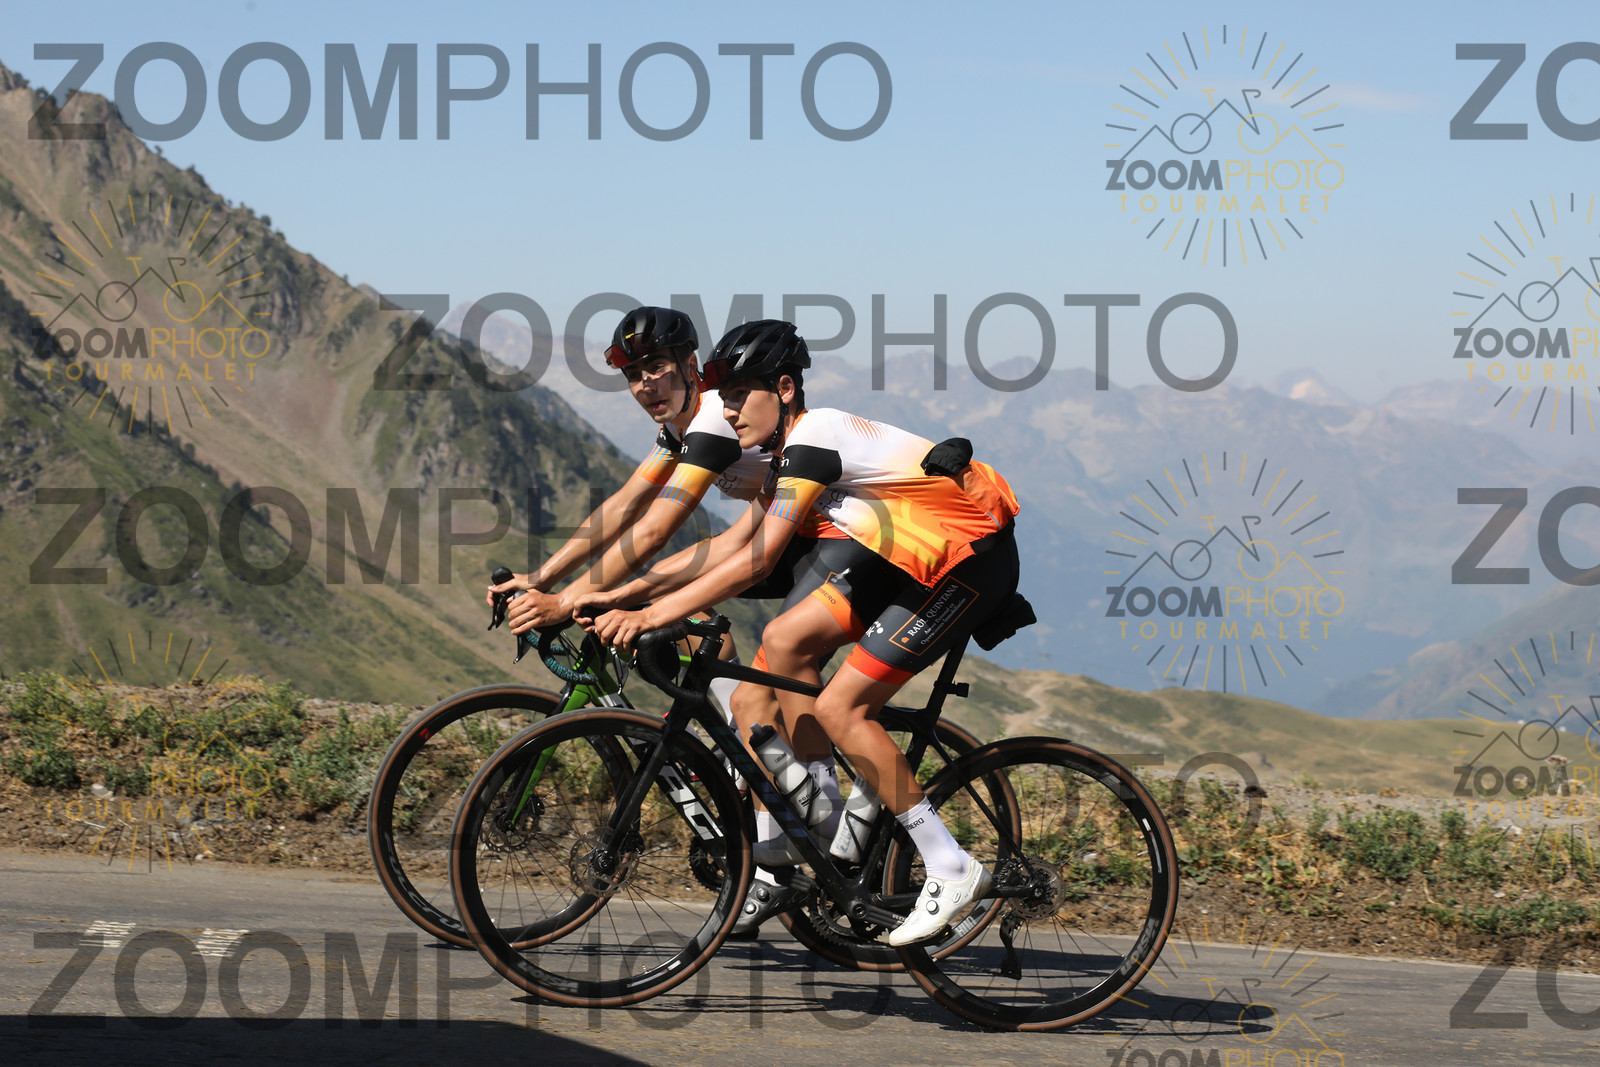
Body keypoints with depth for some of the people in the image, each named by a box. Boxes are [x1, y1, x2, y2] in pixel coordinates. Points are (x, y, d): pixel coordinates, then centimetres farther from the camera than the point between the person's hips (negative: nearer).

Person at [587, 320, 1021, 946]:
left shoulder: (814, 436, -19)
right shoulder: (792, 452, 11)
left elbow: (756, 562, -26)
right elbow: (734, 542, 13)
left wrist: (650, 615, -26)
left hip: (971, 562, -10)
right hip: (914, 561, 10)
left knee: (839, 707, -14)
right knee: (784, 638, 2)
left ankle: (953, 873, -9)